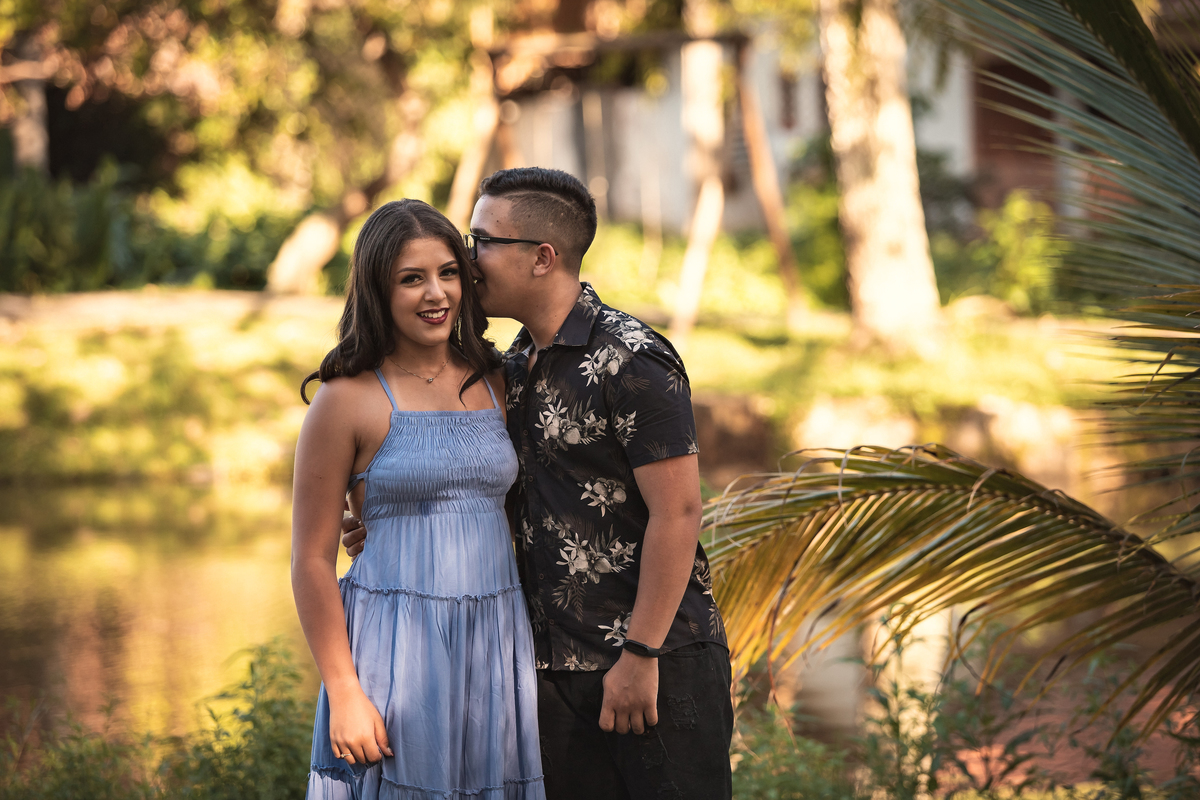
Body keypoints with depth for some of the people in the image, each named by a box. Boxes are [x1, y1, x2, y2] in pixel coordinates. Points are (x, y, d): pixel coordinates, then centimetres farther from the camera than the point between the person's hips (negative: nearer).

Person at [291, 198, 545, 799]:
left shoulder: (494, 386, 10)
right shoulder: (347, 400, -5)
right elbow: (312, 562, -6)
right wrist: (344, 694, -11)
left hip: (497, 648, 5)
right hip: (396, 652, -4)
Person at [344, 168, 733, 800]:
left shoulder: (631, 362, -14)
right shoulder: (514, 368, 13)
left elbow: (677, 513, -17)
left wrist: (639, 656, -18)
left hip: (657, 662, -8)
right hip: (556, 664, 8)